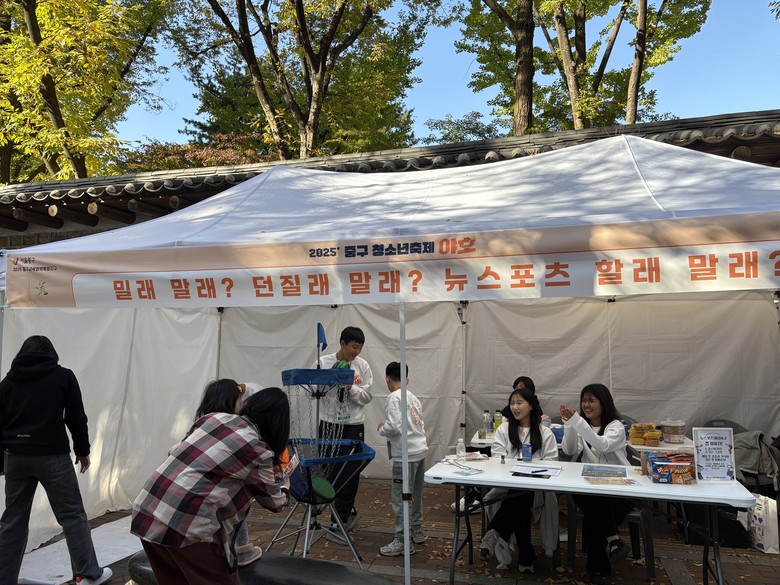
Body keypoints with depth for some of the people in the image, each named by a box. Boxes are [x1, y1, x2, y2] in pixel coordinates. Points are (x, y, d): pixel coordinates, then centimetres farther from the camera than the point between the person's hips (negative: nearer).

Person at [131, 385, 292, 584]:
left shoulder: (214, 417, 12)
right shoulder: (257, 450, -4)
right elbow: (274, 501, 12)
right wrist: (284, 484, 34)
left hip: (146, 511, 8)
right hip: (188, 527, -7)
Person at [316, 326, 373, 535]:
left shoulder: (362, 365, -4)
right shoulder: (323, 362, -5)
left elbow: (367, 396, -3)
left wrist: (349, 385, -19)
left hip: (354, 426, 0)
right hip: (329, 425, 0)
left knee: (350, 474, 2)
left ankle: (338, 522, 13)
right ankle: (348, 512, 30)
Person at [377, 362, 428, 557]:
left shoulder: (394, 398, -12)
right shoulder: (413, 397, 12)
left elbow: (393, 427, -20)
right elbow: (420, 424, 13)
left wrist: (381, 428, -1)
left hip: (406, 454, -9)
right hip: (420, 450, 9)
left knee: (401, 498, -2)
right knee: (415, 495, 21)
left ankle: (403, 542, 3)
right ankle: (417, 531, 33)